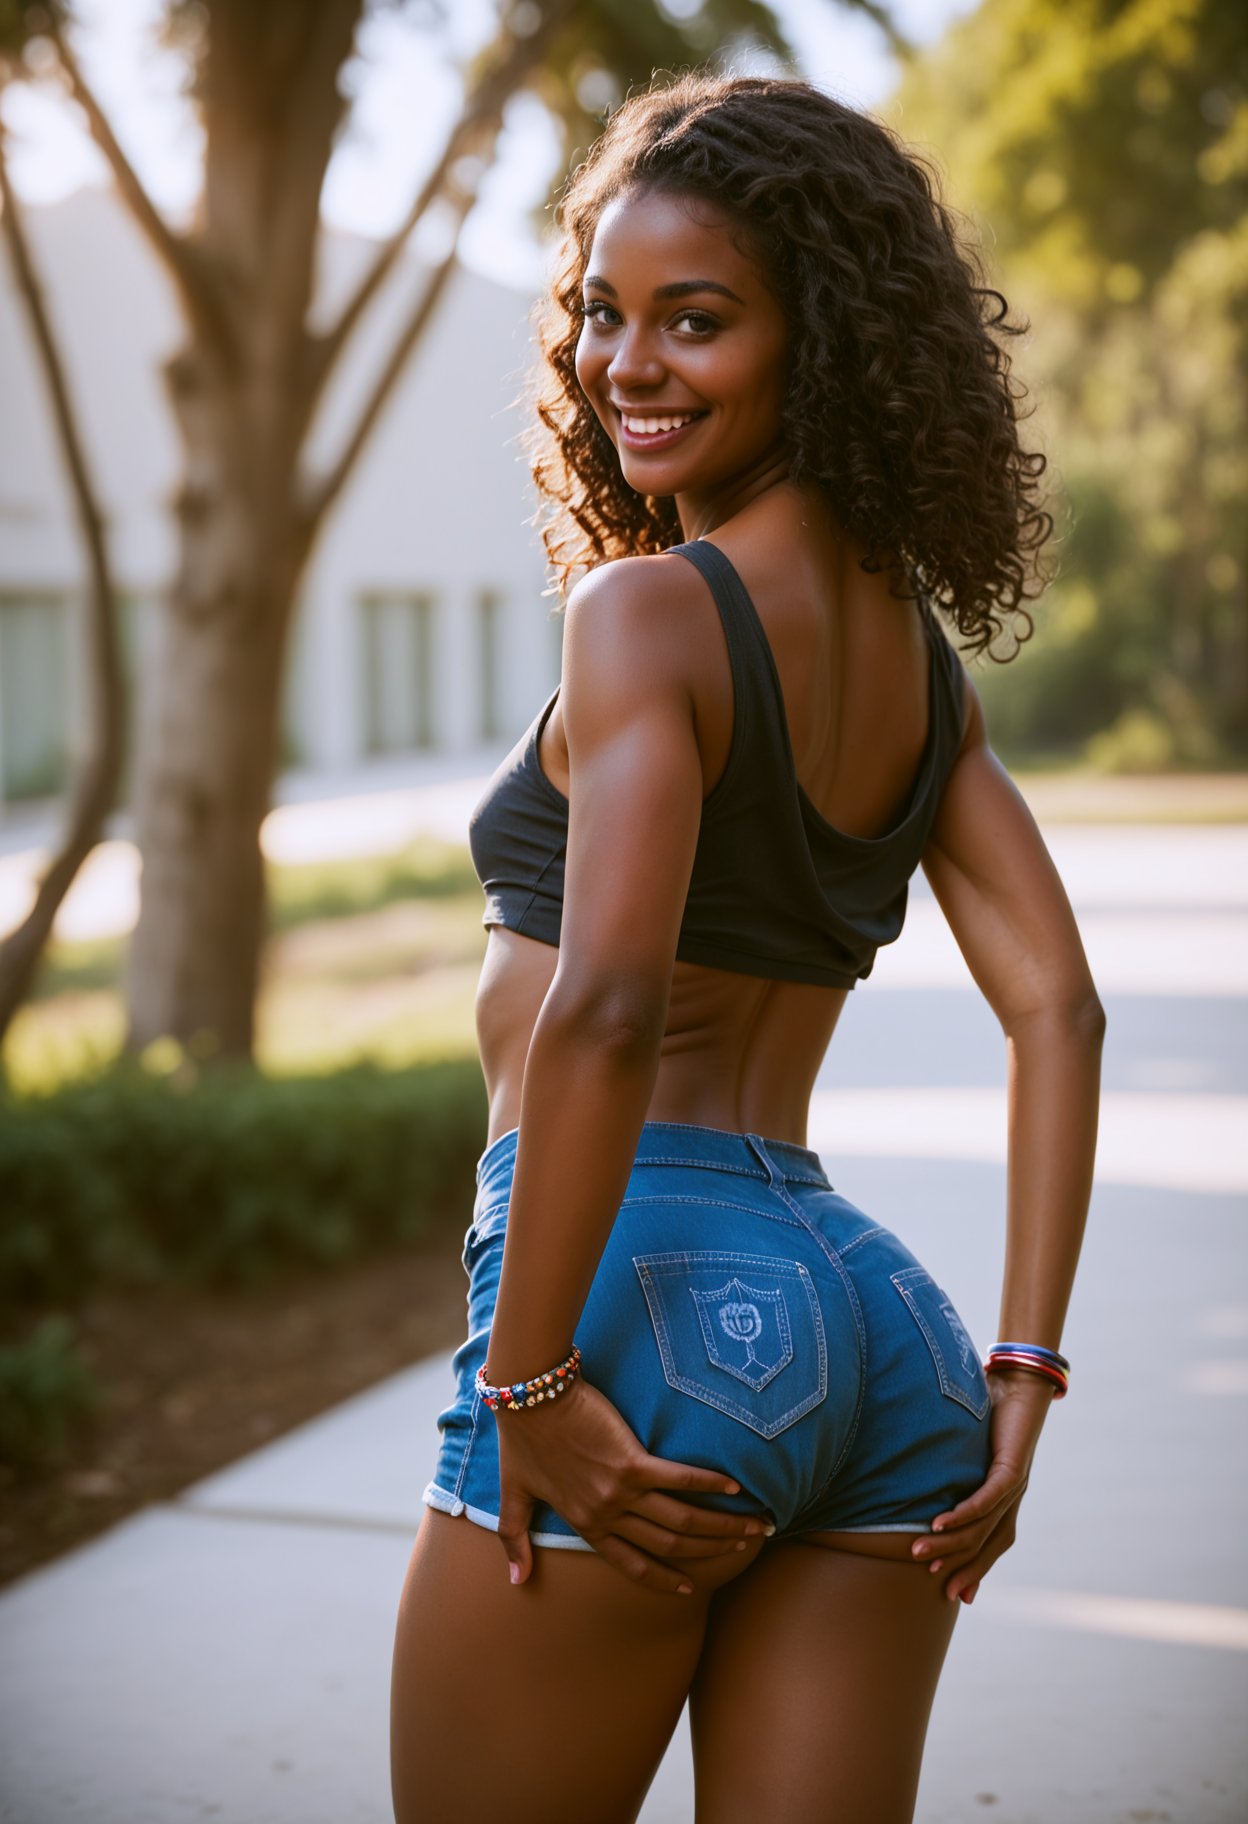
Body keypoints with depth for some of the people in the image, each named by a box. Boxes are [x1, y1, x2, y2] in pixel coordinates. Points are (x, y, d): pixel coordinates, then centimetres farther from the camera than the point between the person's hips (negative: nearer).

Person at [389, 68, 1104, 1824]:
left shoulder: (648, 610, -10)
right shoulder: (918, 655, 13)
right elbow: (1056, 1010, 8)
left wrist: (525, 1382, -15)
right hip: (873, 1311, 7)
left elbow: (603, 1006, -22)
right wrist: (1021, 1375, 6)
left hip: (655, 1299, -7)